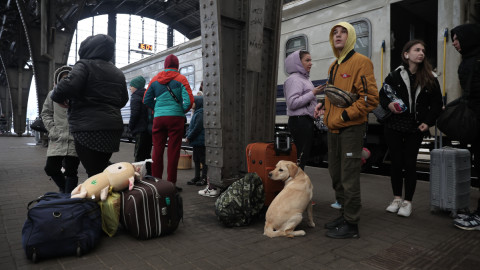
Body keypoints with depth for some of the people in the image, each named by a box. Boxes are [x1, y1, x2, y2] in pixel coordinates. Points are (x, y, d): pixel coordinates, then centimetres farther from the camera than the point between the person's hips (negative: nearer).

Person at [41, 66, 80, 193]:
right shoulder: (53, 94, 10)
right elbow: (45, 113, 16)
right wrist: (52, 129, 3)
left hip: (75, 139, -3)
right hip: (57, 139, 4)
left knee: (71, 171, 0)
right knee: (51, 168, 6)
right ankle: (63, 187, 34)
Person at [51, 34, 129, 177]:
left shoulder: (85, 65, -4)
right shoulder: (117, 72, 17)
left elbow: (69, 86, -21)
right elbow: (123, 100, 22)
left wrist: (58, 97, -1)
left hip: (89, 129, -7)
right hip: (113, 128, 7)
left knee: (94, 173, -6)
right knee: (101, 169, 17)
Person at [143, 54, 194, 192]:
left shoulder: (155, 79, 11)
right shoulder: (181, 79, -1)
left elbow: (146, 100, 10)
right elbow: (189, 100, -10)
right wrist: (182, 111, 7)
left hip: (158, 118, 4)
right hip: (175, 118, -3)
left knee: (157, 150, 9)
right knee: (173, 151, 1)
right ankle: (171, 183, 4)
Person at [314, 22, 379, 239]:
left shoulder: (360, 62, -7)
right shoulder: (333, 67, 19)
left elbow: (370, 97, -15)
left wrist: (346, 115, -18)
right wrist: (324, 105, 11)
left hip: (351, 129, -9)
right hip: (333, 129, 9)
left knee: (349, 178, -3)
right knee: (336, 175, 15)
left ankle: (351, 224, 9)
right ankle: (344, 215, 30)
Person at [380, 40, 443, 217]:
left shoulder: (430, 78, 4)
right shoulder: (395, 76, 0)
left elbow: (437, 103, 7)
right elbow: (382, 95, 8)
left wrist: (428, 122, -5)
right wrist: (389, 104, -13)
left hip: (416, 129, 0)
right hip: (394, 126, 0)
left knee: (410, 163, 2)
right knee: (396, 162, 5)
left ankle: (407, 202, 15)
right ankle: (397, 198, 21)